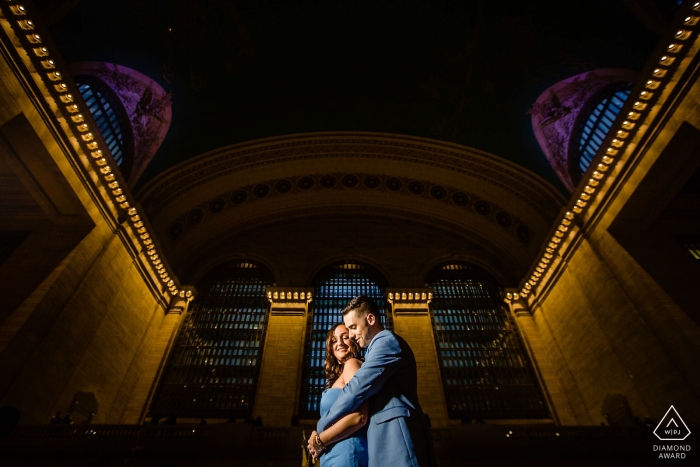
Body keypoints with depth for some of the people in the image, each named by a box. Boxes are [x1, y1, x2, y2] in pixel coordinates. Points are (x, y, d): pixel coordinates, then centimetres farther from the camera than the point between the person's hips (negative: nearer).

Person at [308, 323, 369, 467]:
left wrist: (318, 441, -10)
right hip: (334, 454, 9)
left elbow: (359, 416, -21)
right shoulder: (338, 378, 19)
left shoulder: (352, 363, -9)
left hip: (345, 452, -9)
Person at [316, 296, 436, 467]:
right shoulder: (384, 344, 25)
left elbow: (356, 390, -15)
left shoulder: (386, 341, -8)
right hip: (388, 434, 10)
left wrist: (320, 428, -5)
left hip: (395, 432, -10)